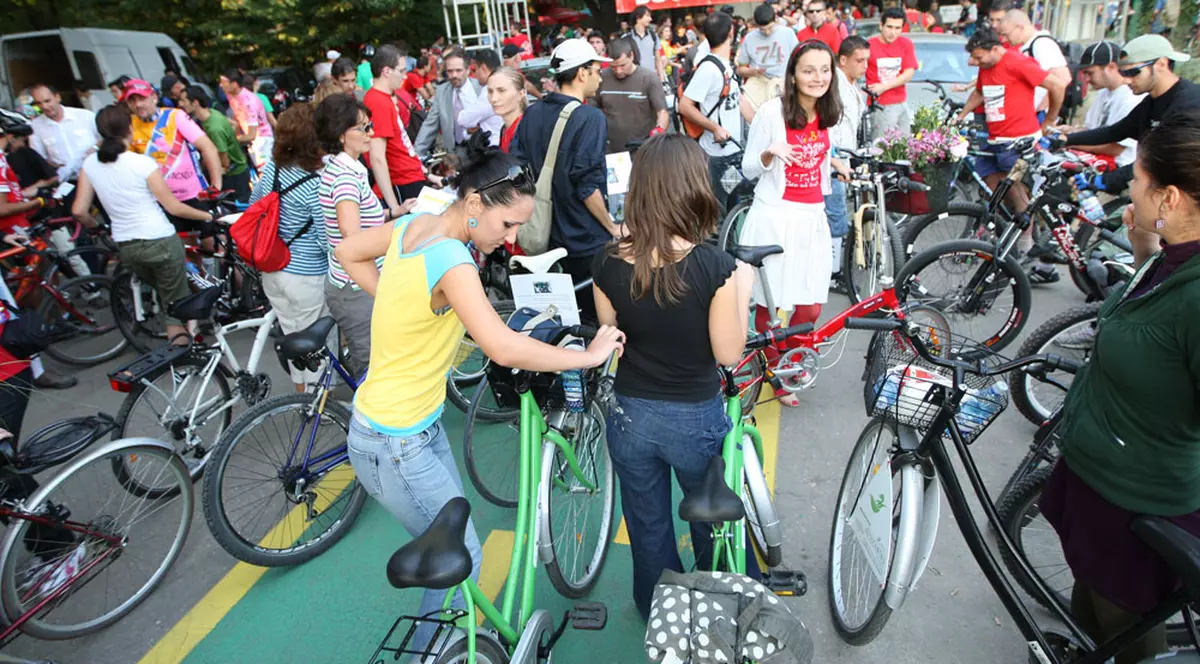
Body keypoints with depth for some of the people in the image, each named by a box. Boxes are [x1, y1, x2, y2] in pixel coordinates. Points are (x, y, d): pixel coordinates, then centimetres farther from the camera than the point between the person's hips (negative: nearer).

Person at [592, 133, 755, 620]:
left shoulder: (609, 265, -13)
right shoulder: (714, 266, -23)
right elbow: (729, 353, -13)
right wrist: (742, 289, -1)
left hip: (630, 415, 2)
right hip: (696, 418, -2)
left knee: (648, 529, 24)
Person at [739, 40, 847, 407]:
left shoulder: (826, 114, 9)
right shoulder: (772, 111, -9)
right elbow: (749, 168, -5)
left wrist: (834, 162, 11)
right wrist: (770, 152, -23)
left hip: (812, 216, 5)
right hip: (775, 216, -5)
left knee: (810, 309, 3)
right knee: (769, 305, 0)